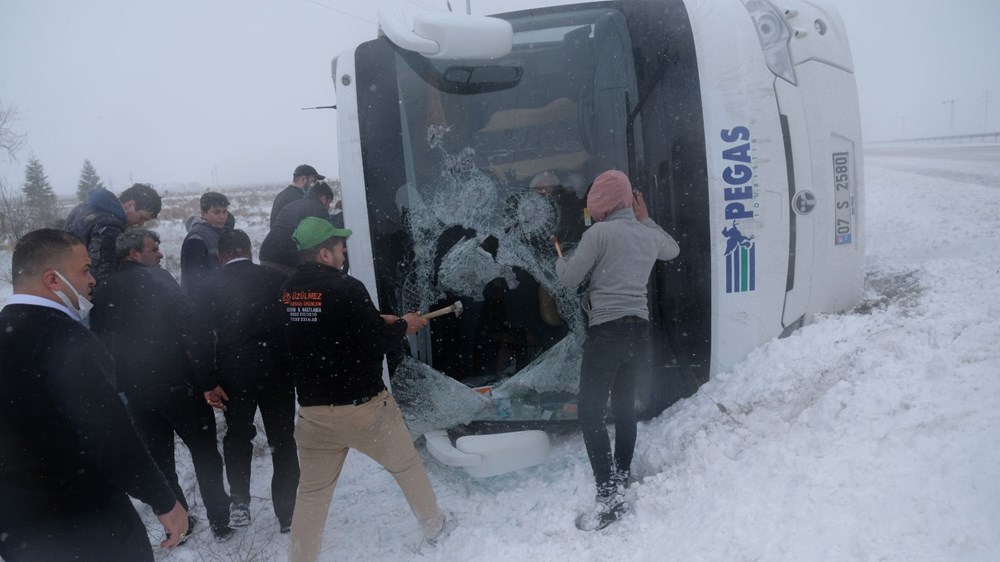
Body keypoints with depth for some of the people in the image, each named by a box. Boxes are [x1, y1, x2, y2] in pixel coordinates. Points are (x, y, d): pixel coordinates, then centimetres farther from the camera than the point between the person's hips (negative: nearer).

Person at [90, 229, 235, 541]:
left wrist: (121, 381, 18)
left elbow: (101, 340, 11)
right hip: (176, 383, -5)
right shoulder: (157, 281, -12)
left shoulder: (103, 291, 6)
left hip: (135, 389, 5)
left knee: (158, 457, 16)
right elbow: (186, 327, -16)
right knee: (205, 453, 7)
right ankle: (220, 522, 12)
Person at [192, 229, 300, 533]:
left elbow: (202, 338, -6)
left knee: (237, 437, 22)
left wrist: (209, 383, -4)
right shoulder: (277, 278, -3)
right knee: (283, 440, 10)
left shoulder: (209, 286, -1)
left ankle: (240, 502, 22)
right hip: (276, 370, -1)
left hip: (234, 374, 1)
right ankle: (287, 511, 13)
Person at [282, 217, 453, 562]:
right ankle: (435, 527, 37)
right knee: (407, 465, 19)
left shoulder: (287, 291, 2)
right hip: (364, 406, -4)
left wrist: (380, 321, 15)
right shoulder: (346, 288, -19)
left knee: (311, 492, 15)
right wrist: (402, 326, 3)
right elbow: (376, 344, -15)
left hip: (313, 410, 5)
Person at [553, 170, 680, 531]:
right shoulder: (649, 236, 10)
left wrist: (560, 260, 18)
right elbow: (673, 250, 34)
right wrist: (646, 220, 34)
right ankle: (622, 480, 28)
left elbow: (570, 279, -3)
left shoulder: (598, 233, -10)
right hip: (639, 328, 8)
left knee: (590, 410, -3)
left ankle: (609, 497, -8)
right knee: (624, 404, 19)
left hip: (607, 329, -7)